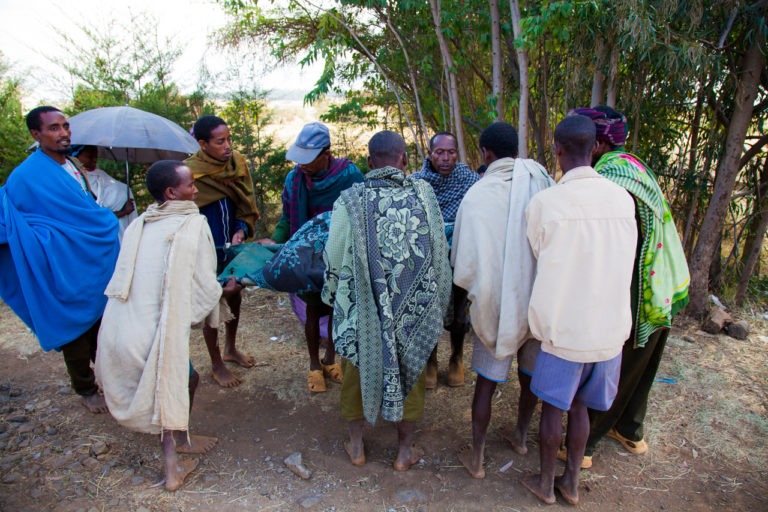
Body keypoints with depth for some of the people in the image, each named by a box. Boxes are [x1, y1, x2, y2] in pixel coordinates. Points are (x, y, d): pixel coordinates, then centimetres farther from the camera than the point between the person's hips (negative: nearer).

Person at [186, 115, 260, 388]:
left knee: (234, 297, 19)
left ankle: (231, 349, 42)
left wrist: (242, 229, -13)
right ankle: (216, 365, 24)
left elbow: (247, 205, 4)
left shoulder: (238, 163, -3)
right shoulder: (189, 172, -18)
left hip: (233, 247, 5)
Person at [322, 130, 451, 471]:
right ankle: (405, 450, 34)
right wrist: (437, 303, 12)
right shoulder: (424, 195, -6)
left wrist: (332, 297, 14)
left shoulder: (350, 200, -10)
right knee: (410, 370, 19)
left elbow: (334, 258, -3)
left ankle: (356, 445, 37)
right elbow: (441, 254, -1)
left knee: (359, 369, 19)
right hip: (414, 309, 1)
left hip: (363, 306, 0)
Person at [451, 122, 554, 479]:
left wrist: (473, 290, 3)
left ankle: (476, 457, 27)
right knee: (530, 374, 23)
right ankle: (521, 436, 46)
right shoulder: (544, 183, -8)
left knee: (487, 382, 12)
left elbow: (466, 266, -17)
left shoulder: (477, 195, -19)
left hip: (497, 303, -3)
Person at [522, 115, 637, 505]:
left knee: (553, 408, 15)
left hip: (563, 328, -4)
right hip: (611, 328, 4)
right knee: (579, 406, 21)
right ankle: (571, 482, 37)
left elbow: (541, 264, -6)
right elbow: (625, 264, 3)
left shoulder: (542, 203, -17)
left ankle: (545, 483, 34)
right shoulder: (623, 199, -4)